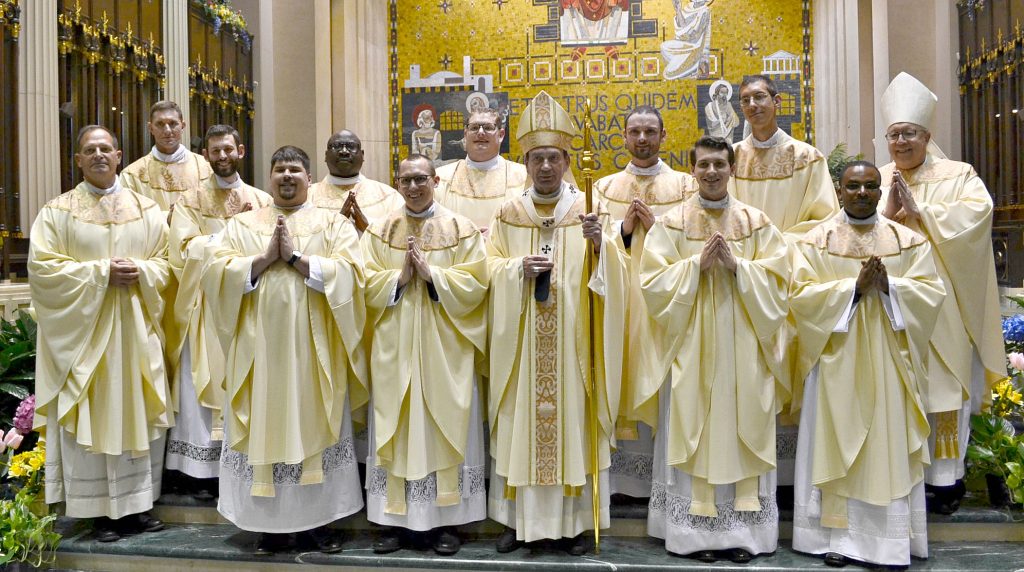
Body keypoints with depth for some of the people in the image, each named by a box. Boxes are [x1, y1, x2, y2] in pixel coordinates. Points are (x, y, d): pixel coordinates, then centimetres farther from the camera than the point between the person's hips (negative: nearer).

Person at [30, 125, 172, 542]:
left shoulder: (146, 210, 10)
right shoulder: (57, 211, 2)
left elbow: (165, 261, 8)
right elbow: (42, 267, -6)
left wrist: (139, 271, -13)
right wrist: (101, 272, -16)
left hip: (134, 331, 2)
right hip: (83, 331, -2)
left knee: (138, 413, 5)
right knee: (90, 417, 0)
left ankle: (136, 503, 16)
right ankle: (100, 510, 10)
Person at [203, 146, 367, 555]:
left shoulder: (333, 223, 6)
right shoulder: (241, 224, 11)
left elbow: (348, 274, -9)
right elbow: (217, 272, -2)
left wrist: (296, 257, -13)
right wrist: (266, 257, -12)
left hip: (313, 349, -1)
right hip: (260, 347, 1)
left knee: (314, 429, 4)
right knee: (264, 430, 4)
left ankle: (317, 519, 16)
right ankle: (269, 523, 16)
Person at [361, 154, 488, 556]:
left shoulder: (462, 230, 3)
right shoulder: (379, 231, 8)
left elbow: (474, 285, -5)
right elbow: (366, 285, 1)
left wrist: (431, 273, -15)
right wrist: (400, 276, -14)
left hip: (444, 348, -1)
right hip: (394, 348, 2)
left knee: (445, 429, 2)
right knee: (395, 431, 4)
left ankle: (446, 522, 12)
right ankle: (394, 520, 14)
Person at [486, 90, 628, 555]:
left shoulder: (589, 210, 2)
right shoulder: (509, 213, 7)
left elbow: (611, 275, -5)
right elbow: (489, 268, 5)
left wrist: (599, 245, -24)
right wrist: (519, 268, -14)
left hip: (572, 339, -1)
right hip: (521, 342, 1)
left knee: (572, 418, 3)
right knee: (520, 422, 5)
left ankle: (574, 519, 16)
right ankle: (519, 517, 19)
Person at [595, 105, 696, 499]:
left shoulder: (684, 186, 8)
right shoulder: (605, 188, 12)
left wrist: (655, 227, -10)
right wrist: (624, 228, -10)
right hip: (620, 300, 1)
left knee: (662, 381, -2)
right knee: (624, 378, 0)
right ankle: (623, 475, 9)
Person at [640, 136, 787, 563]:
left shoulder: (757, 223, 7)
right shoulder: (672, 222, 3)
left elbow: (777, 281, 0)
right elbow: (654, 282, -4)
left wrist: (736, 265, -13)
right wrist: (697, 263, -14)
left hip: (742, 348, 1)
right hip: (692, 347, -1)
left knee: (742, 432, 4)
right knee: (693, 433, 0)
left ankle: (743, 530, 14)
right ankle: (695, 530, 10)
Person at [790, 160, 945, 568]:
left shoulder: (908, 240, 8)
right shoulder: (816, 241, 3)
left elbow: (931, 291, 1)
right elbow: (801, 294, -7)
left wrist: (889, 285, -15)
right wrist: (854, 286, -17)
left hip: (888, 362, 2)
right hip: (837, 362, -1)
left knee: (889, 447, 3)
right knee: (837, 446, 2)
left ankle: (891, 539, 12)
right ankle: (838, 535, 9)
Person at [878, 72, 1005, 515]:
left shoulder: (958, 176, 4)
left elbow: (976, 214, -15)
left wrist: (918, 212, -16)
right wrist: (887, 212, -15)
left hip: (940, 304, -2)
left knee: (943, 387, 0)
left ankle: (944, 479, 9)